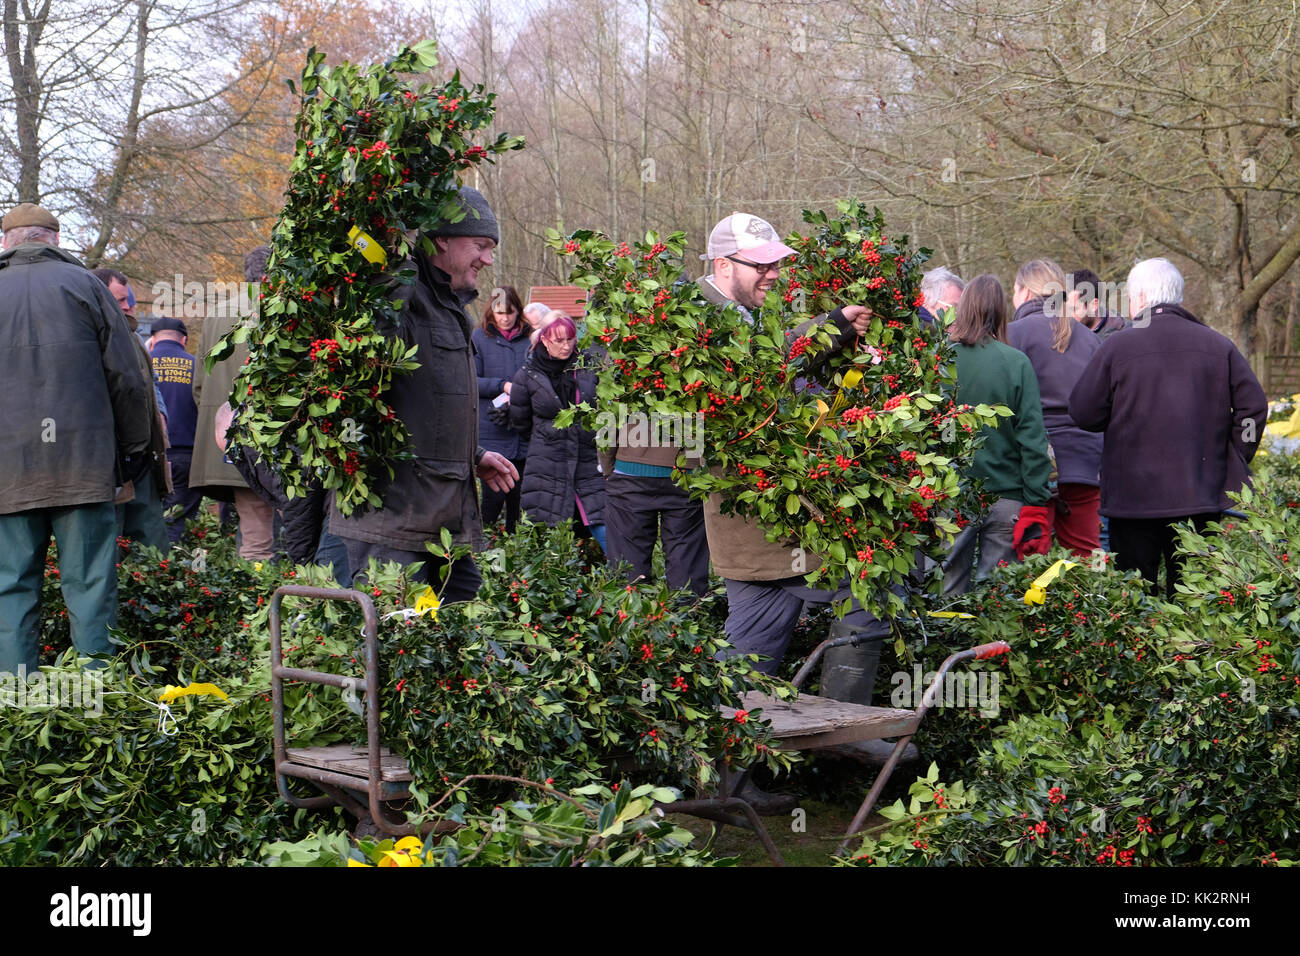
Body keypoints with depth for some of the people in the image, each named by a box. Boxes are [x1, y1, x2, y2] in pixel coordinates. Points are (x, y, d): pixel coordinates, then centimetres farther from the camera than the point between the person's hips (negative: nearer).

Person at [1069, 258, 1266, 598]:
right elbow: (1254, 406, 1)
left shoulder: (1118, 345, -8)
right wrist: (1233, 462, 10)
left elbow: (1083, 413, -6)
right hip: (1202, 495, 3)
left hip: (1133, 494, -3)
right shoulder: (1218, 346, 2)